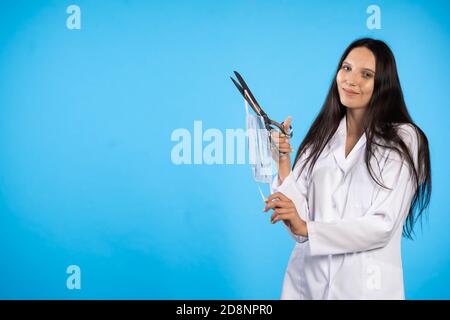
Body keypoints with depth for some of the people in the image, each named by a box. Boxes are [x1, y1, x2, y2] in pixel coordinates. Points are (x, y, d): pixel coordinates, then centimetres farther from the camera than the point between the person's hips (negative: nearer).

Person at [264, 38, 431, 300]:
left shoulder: (403, 139, -5)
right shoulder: (321, 136, 5)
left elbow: (382, 227, -13)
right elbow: (298, 222, -2)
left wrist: (306, 229, -21)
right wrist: (283, 163, -15)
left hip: (365, 285, -3)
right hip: (307, 280, 4)